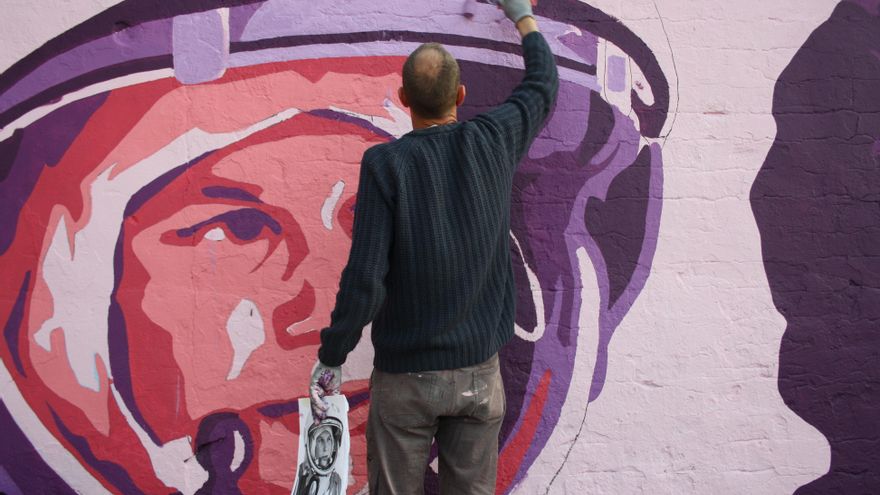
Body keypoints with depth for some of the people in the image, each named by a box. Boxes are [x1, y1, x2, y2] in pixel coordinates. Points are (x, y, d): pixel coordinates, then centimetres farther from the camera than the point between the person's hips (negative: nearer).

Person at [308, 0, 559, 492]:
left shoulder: (385, 163, -12)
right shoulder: (494, 141, -4)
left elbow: (365, 278, -15)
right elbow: (543, 84, 17)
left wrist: (331, 358, -4)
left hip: (405, 376, -2)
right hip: (479, 372, 3)